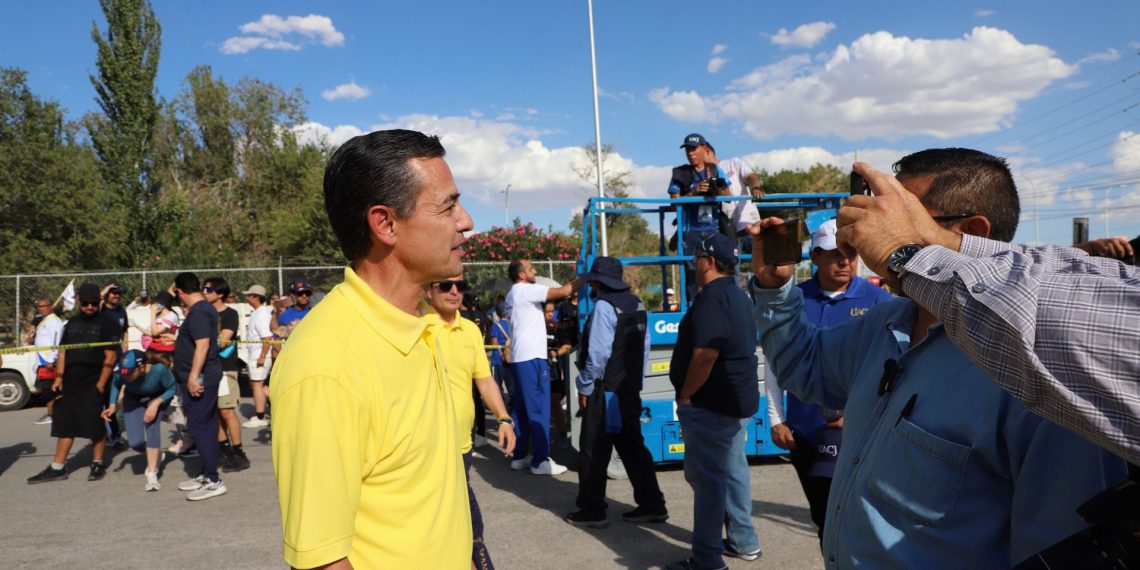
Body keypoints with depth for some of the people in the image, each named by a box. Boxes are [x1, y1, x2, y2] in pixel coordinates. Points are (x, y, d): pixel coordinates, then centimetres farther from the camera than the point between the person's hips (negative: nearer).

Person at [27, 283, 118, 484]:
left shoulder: (105, 324, -3)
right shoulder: (72, 323, 14)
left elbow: (110, 357, -7)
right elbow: (63, 351, 17)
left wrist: (101, 383, -13)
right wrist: (59, 377, 6)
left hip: (92, 385, -6)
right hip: (69, 384, 6)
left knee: (96, 426, -1)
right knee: (64, 424, 8)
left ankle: (97, 465, 13)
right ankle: (57, 468, 14)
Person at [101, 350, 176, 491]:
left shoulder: (159, 369, -40)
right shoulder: (123, 372, -32)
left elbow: (172, 389, -23)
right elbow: (116, 384, -8)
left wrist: (156, 403, -36)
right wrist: (113, 405, -21)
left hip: (157, 398, -2)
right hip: (133, 399, 2)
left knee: (151, 423, -30)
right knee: (136, 443, -7)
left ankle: (152, 474, -23)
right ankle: (154, 454, 30)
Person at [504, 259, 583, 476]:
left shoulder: (514, 294, 19)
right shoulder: (525, 290, -11)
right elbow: (563, 291, -16)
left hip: (520, 357, 10)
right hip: (532, 357, -10)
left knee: (521, 408, 12)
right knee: (538, 408, -6)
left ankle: (519, 456, 17)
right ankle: (540, 460, -4)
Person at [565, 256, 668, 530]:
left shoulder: (604, 306, -15)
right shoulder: (637, 304, 10)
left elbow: (598, 352, -20)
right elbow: (644, 346, 14)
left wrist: (585, 386, -10)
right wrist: (636, 379, 18)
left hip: (606, 390, -8)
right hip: (631, 389, 8)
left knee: (593, 451, 2)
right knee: (633, 446, 15)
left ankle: (591, 511, 9)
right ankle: (652, 505, 19)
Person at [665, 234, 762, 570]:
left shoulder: (712, 297, -18)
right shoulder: (738, 296, 14)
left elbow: (705, 354, -27)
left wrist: (685, 395, -16)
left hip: (711, 404, -10)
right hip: (738, 400, 10)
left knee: (706, 477, -4)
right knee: (732, 470, 18)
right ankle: (743, 542, 28)